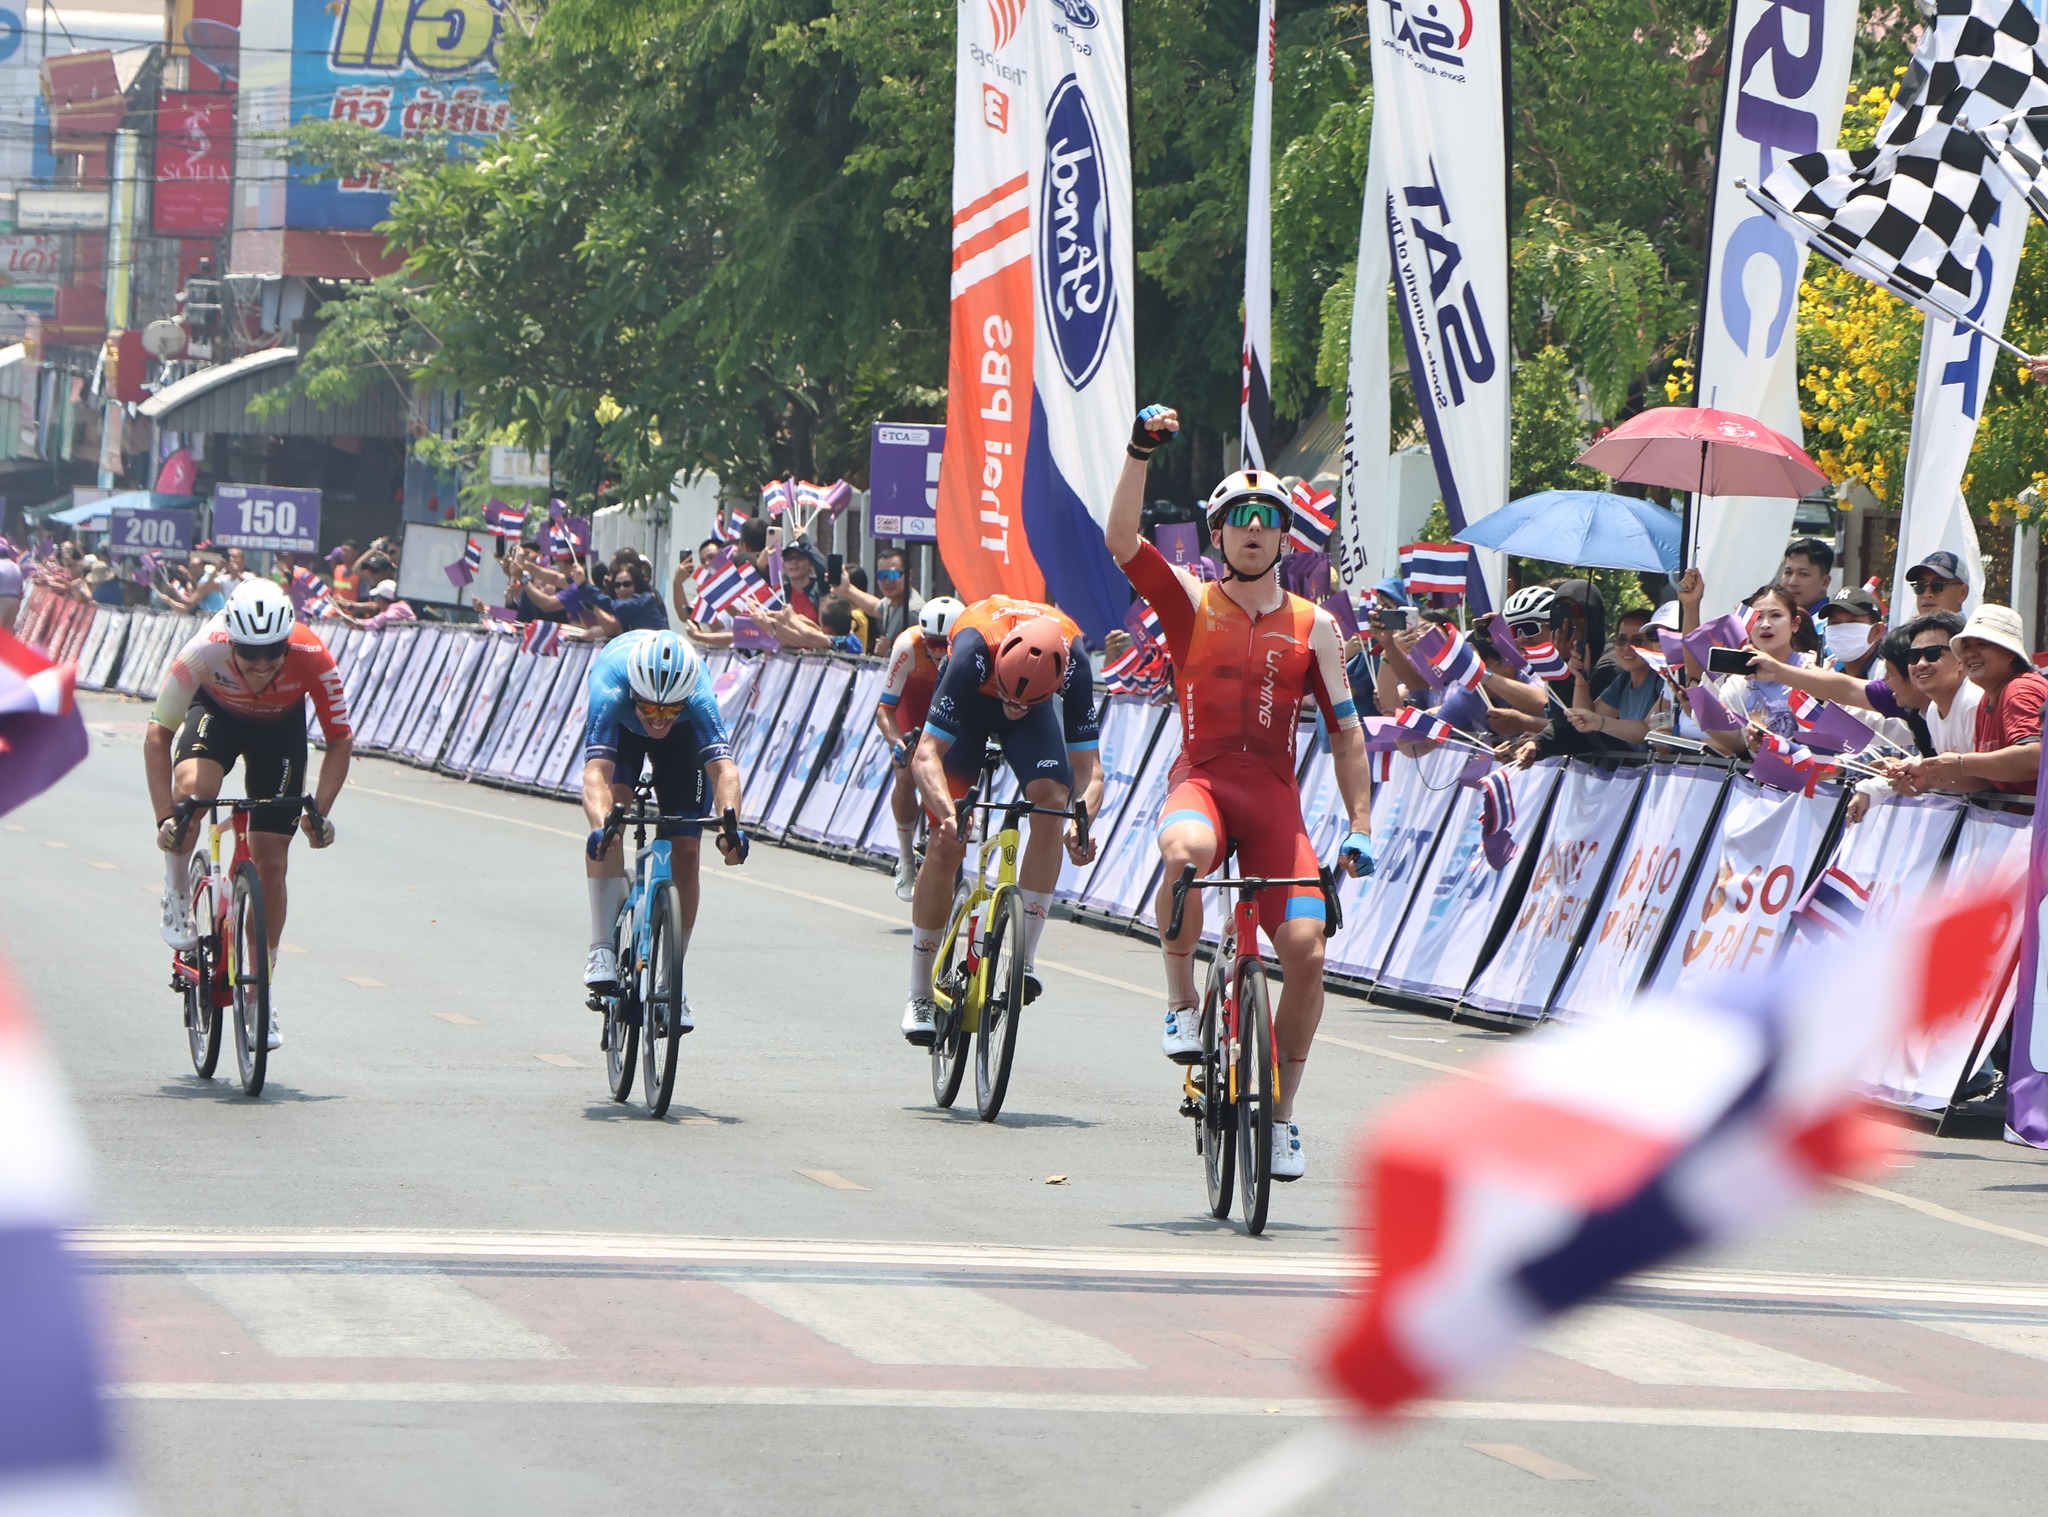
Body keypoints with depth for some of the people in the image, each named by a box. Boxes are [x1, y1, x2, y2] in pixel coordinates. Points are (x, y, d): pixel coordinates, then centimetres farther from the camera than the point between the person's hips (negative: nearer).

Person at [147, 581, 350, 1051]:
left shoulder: (313, 658, -35)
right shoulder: (204, 651, -37)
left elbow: (340, 741, -21)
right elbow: (158, 734, -29)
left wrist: (319, 811, -33)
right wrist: (165, 816, -36)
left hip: (281, 726, 1)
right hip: (216, 711, -1)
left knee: (271, 860, -4)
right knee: (192, 787, -34)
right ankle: (176, 897, -6)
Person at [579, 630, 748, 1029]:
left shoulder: (699, 699, -40)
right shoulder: (610, 693, -43)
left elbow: (724, 768, -51)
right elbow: (596, 772, -54)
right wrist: (601, 826, -72)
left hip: (683, 736, 1)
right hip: (619, 727, -1)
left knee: (685, 852, -8)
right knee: (610, 810, -29)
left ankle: (674, 979, 7)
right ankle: (602, 947, -23)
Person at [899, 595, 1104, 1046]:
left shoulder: (1071, 663, -36)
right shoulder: (974, 654, -42)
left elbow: (1087, 767, -30)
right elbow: (926, 754, -42)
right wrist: (947, 811, -59)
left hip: (1039, 714, 2)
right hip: (968, 705, -2)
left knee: (1051, 800, -26)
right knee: (945, 845, -10)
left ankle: (1024, 956, -19)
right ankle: (919, 995, 2)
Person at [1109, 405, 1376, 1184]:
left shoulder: (1313, 625, 10)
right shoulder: (1192, 601, 5)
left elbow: (1345, 729, 11)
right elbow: (1121, 540, -10)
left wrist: (1360, 826, 2)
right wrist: (1140, 453, -21)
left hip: (1273, 794, 2)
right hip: (1202, 780, -2)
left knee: (1305, 946, -15)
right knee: (1185, 852, -39)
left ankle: (1282, 1112, 4)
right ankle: (1181, 1003, -15)